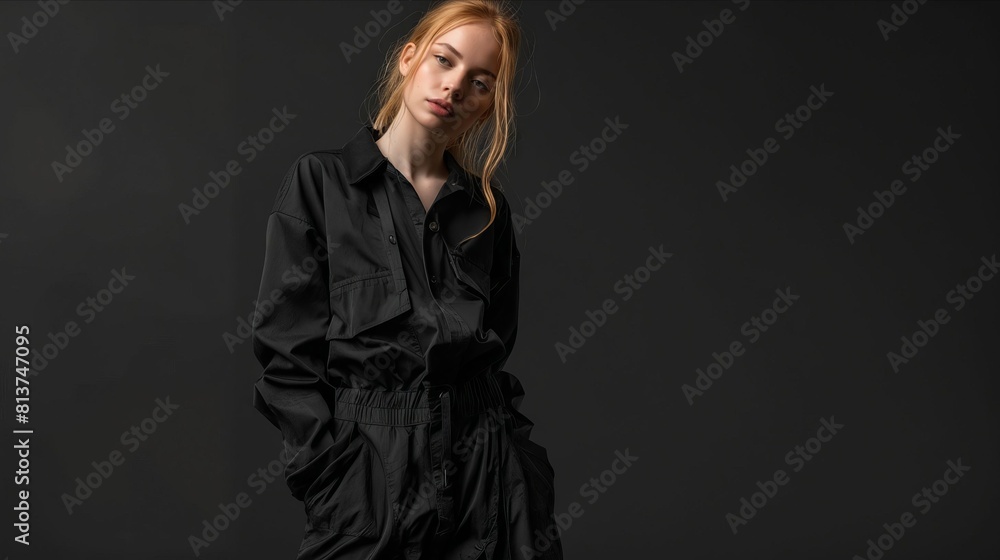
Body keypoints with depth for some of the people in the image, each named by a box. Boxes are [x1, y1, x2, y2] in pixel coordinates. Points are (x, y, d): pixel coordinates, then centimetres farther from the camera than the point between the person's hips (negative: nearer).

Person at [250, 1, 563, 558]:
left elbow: (498, 354, 12)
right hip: (367, 465, -3)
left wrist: (528, 481, -1)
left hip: (486, 466, 3)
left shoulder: (488, 208, 9)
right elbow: (288, 354, -5)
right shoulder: (320, 182, -1)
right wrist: (338, 494, -12)